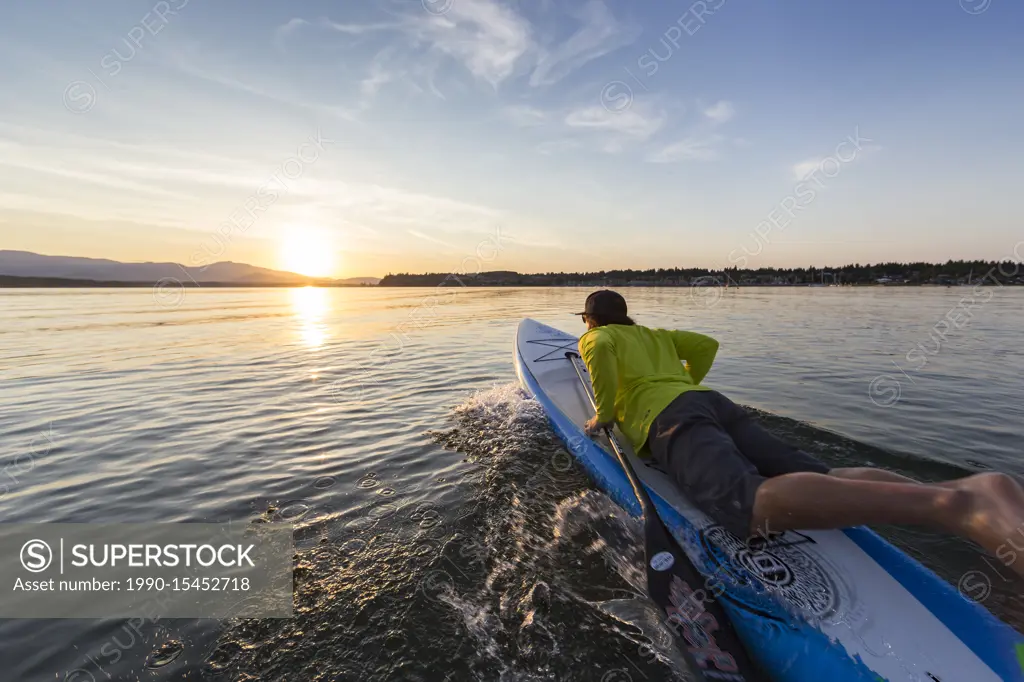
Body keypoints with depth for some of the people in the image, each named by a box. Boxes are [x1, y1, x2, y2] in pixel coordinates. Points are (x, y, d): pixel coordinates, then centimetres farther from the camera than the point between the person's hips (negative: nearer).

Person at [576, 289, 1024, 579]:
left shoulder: (593, 338, 18)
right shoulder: (655, 334, 36)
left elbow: (602, 350, -7)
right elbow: (707, 344, 32)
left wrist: (604, 414, 3)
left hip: (671, 421, -7)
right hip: (715, 403, 7)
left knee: (752, 502, -33)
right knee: (824, 481, -9)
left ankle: (952, 504, -51)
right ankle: (971, 490, -33)